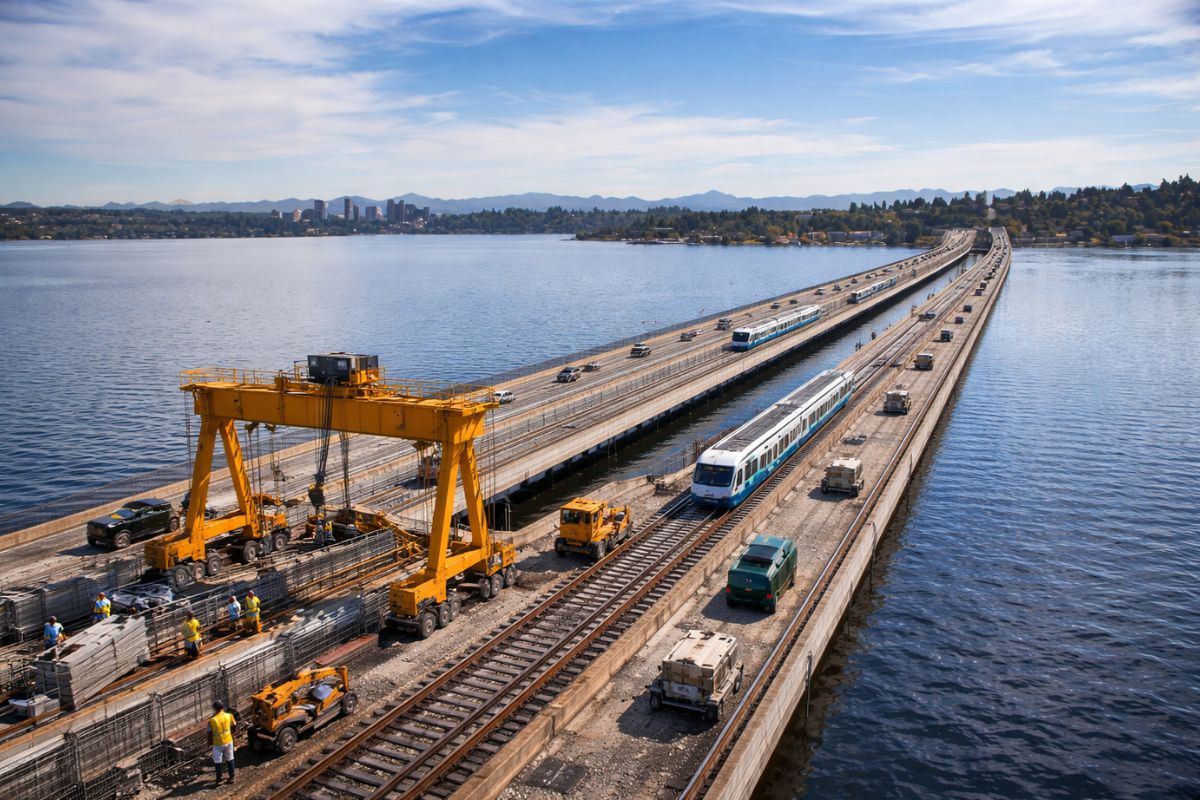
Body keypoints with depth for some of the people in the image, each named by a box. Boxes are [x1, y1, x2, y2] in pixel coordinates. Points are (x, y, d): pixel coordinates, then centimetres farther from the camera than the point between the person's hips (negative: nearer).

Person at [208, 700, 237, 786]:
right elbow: (234, 726, 3)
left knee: (218, 762, 13)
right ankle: (231, 777, 26)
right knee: (230, 759, 18)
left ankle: (219, 780, 21)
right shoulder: (229, 716, -12)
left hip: (218, 743, -3)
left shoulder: (212, 720, -22)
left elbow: (210, 733, -12)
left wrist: (209, 740, 7)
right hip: (228, 741, 3)